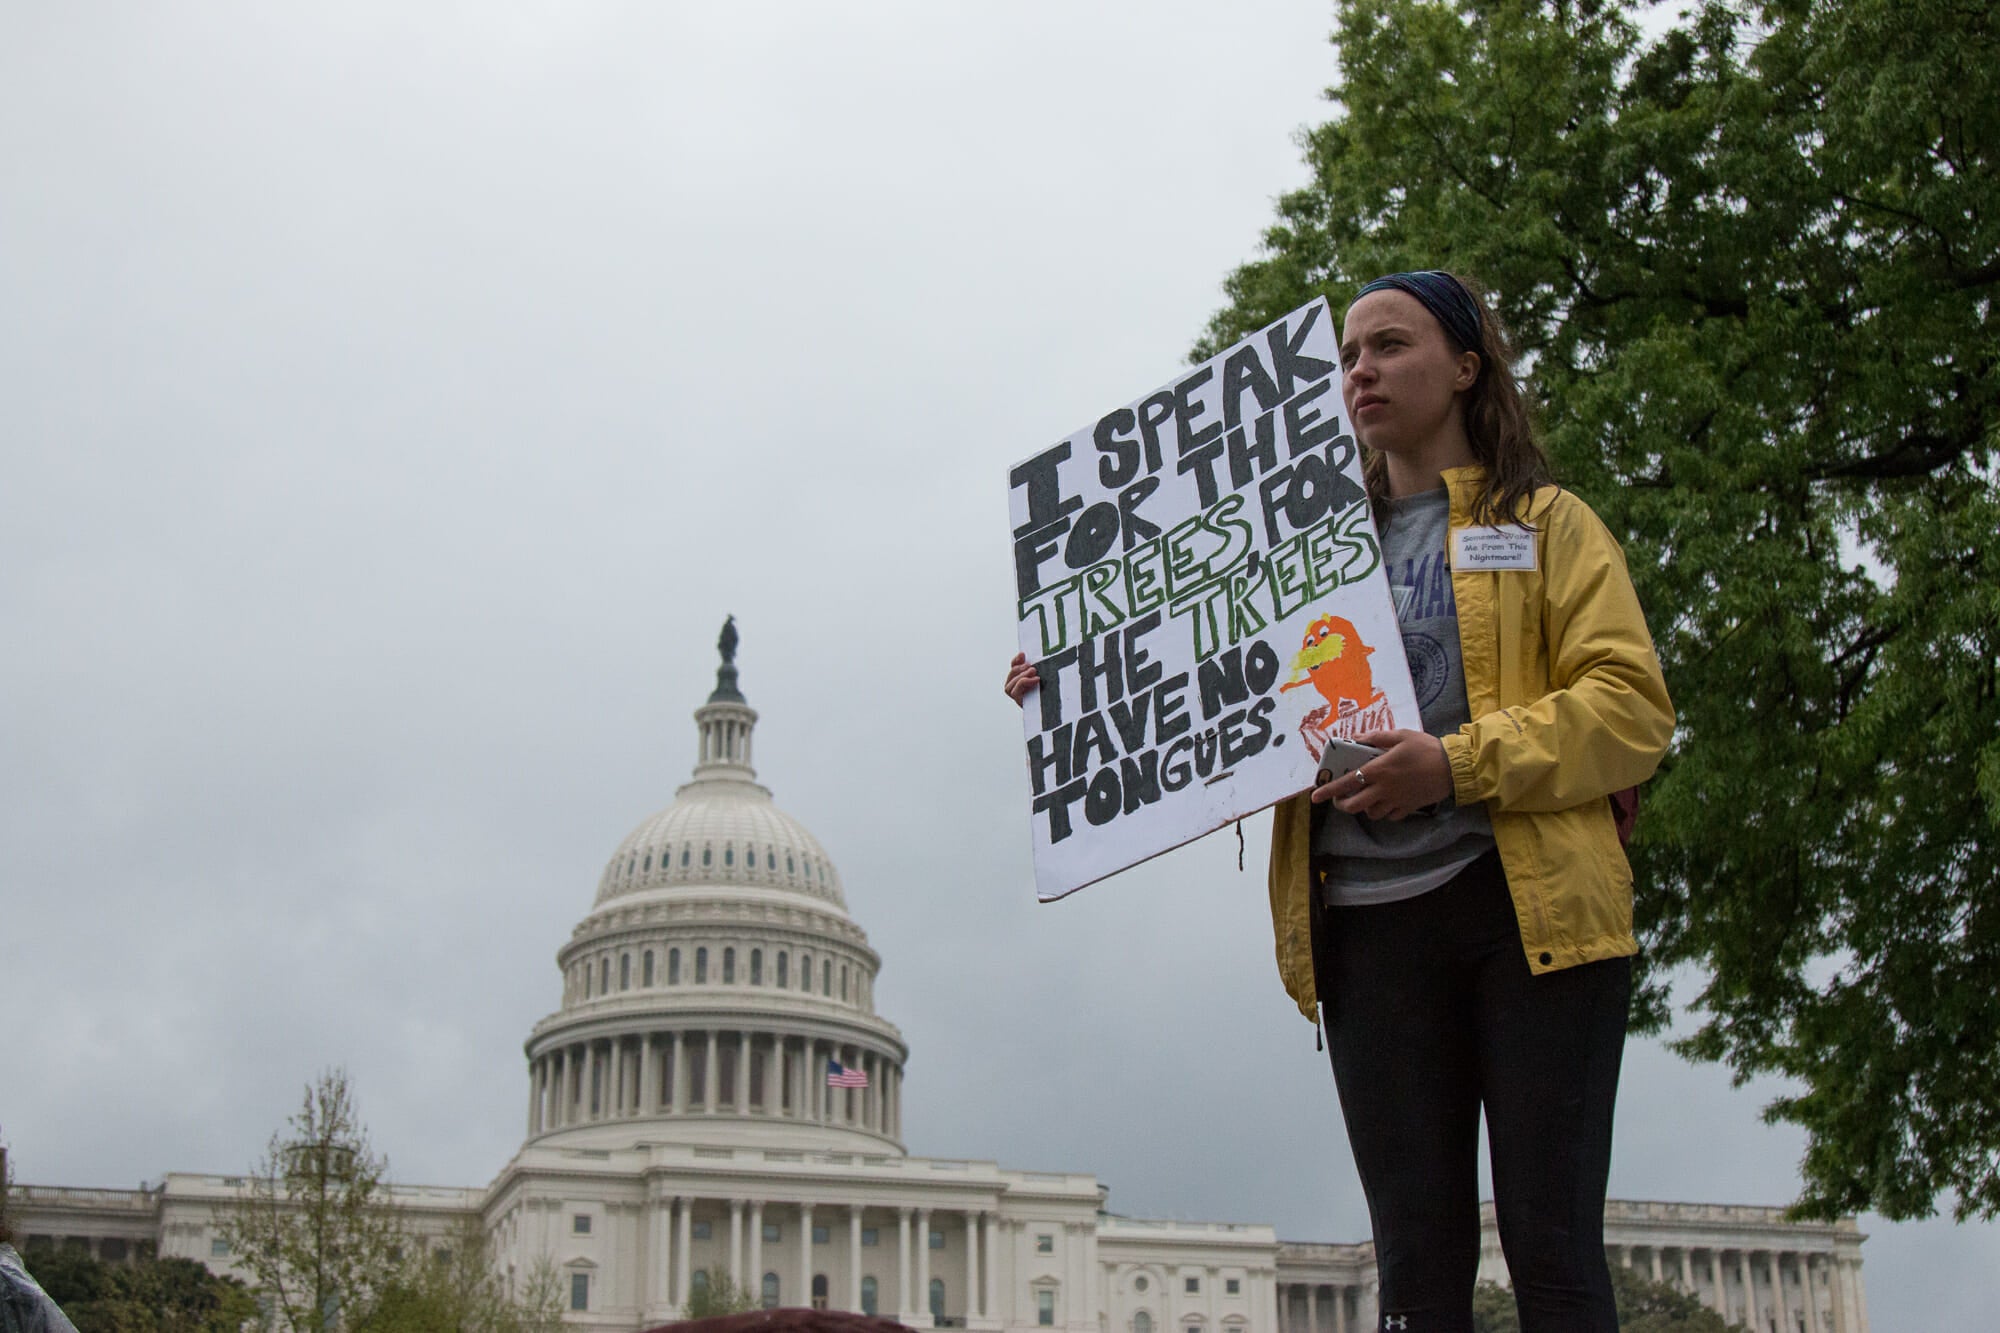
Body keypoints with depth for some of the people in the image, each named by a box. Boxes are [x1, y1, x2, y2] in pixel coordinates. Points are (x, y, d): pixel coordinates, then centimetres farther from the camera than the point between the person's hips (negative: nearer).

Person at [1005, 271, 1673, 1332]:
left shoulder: (1547, 526, 11)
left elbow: (1632, 708, -1)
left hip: (1529, 911, -3)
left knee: (1552, 1244, -7)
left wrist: (1461, 765, -16)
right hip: (1369, 927, 3)